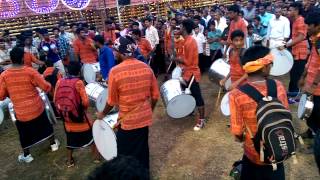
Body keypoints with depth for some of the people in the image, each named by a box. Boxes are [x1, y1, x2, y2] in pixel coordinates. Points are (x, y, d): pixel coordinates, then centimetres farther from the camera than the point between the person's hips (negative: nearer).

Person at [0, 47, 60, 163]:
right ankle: (53, 144, 40)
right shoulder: (30, 71, -16)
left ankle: (26, 155, 35)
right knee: (46, 125, 24)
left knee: (24, 133, 21)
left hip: (20, 112, 1)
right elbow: (46, 88, -14)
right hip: (37, 108, 0)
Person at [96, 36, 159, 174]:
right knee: (142, 150, 24)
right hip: (145, 118, 5)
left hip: (128, 121, -5)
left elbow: (112, 101, -10)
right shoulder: (146, 67, -5)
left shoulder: (115, 71, -18)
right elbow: (155, 95, 1)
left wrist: (102, 114, 10)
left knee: (126, 154, 17)